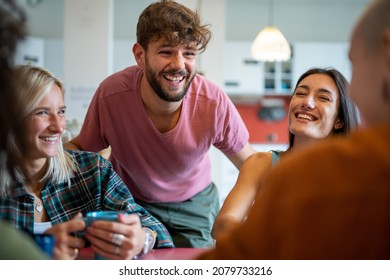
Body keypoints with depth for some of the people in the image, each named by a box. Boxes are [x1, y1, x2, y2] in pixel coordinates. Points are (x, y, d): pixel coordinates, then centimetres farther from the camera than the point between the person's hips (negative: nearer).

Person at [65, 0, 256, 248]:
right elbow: (81, 147, -7)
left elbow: (249, 161, -8)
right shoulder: (110, 95, -27)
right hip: (129, 203, -1)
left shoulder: (215, 103, -25)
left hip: (195, 205, 1)